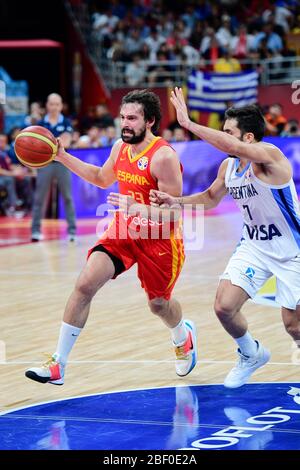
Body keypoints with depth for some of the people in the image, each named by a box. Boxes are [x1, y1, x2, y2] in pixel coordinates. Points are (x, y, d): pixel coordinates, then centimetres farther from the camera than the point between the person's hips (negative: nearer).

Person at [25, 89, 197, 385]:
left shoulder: (163, 157, -24)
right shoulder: (120, 147, -2)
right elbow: (103, 178, 19)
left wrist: (134, 206, -36)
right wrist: (63, 157, 12)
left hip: (159, 238, -5)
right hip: (124, 230, 5)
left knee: (158, 303, 13)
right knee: (85, 284, -12)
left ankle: (183, 337, 52)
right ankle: (58, 365, -9)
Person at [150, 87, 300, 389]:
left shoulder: (269, 155, -25)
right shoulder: (228, 167, -1)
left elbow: (231, 146, -45)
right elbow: (210, 198, 18)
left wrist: (188, 123, -46)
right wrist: (176, 201, 1)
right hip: (253, 247, 7)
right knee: (224, 307, -7)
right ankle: (251, 355, 21)